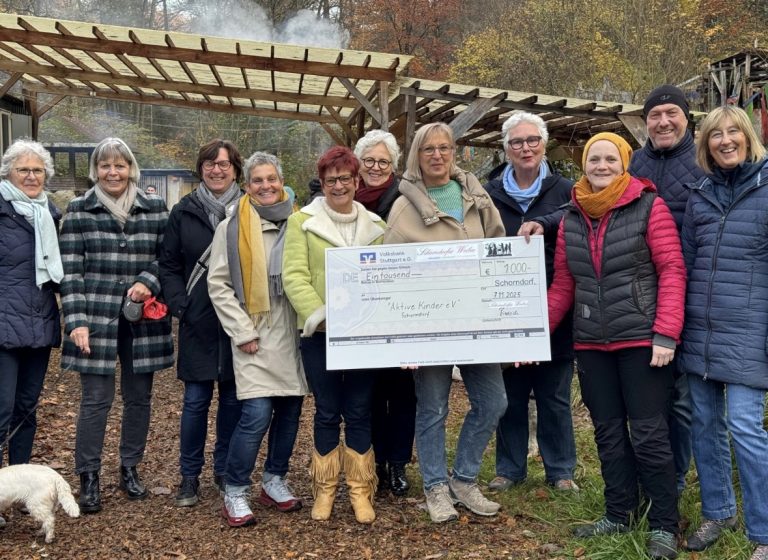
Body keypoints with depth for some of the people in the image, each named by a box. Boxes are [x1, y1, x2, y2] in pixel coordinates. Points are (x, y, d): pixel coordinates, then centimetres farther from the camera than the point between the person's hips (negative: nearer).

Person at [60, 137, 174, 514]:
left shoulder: (155, 209, 6)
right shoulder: (79, 211, 1)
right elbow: (70, 271, -3)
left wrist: (148, 281, -11)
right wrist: (76, 320, -11)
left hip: (142, 320, 2)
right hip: (96, 319, -2)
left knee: (139, 397, 10)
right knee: (96, 399, -1)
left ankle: (130, 469, 27)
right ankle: (88, 478, 14)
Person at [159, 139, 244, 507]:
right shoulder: (184, 211, 3)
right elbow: (169, 265, 5)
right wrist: (179, 304, -7)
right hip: (198, 323, 0)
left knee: (233, 399, 9)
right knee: (196, 400, 4)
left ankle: (225, 470, 25)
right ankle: (189, 476, 19)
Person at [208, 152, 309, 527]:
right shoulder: (232, 227, -2)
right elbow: (218, 284, -3)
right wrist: (242, 332, -9)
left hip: (293, 334, 4)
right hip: (256, 336, -4)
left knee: (290, 410, 8)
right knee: (257, 415, -11)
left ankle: (274, 481, 27)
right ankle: (234, 492, 6)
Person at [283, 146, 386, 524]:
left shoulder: (375, 226, 11)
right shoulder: (302, 221, 0)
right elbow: (294, 275, -8)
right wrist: (317, 313, -22)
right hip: (319, 332, -2)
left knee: (359, 413, 7)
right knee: (327, 413, 6)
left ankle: (361, 490, 18)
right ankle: (324, 489, 21)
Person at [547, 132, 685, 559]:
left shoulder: (650, 207, -5)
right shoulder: (572, 218, 9)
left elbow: (672, 272, -9)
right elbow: (563, 285, 11)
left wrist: (665, 334, -17)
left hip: (641, 341, -5)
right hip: (591, 344, 5)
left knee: (648, 434, 0)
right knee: (609, 432, 13)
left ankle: (664, 525, 14)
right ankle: (620, 514, 27)